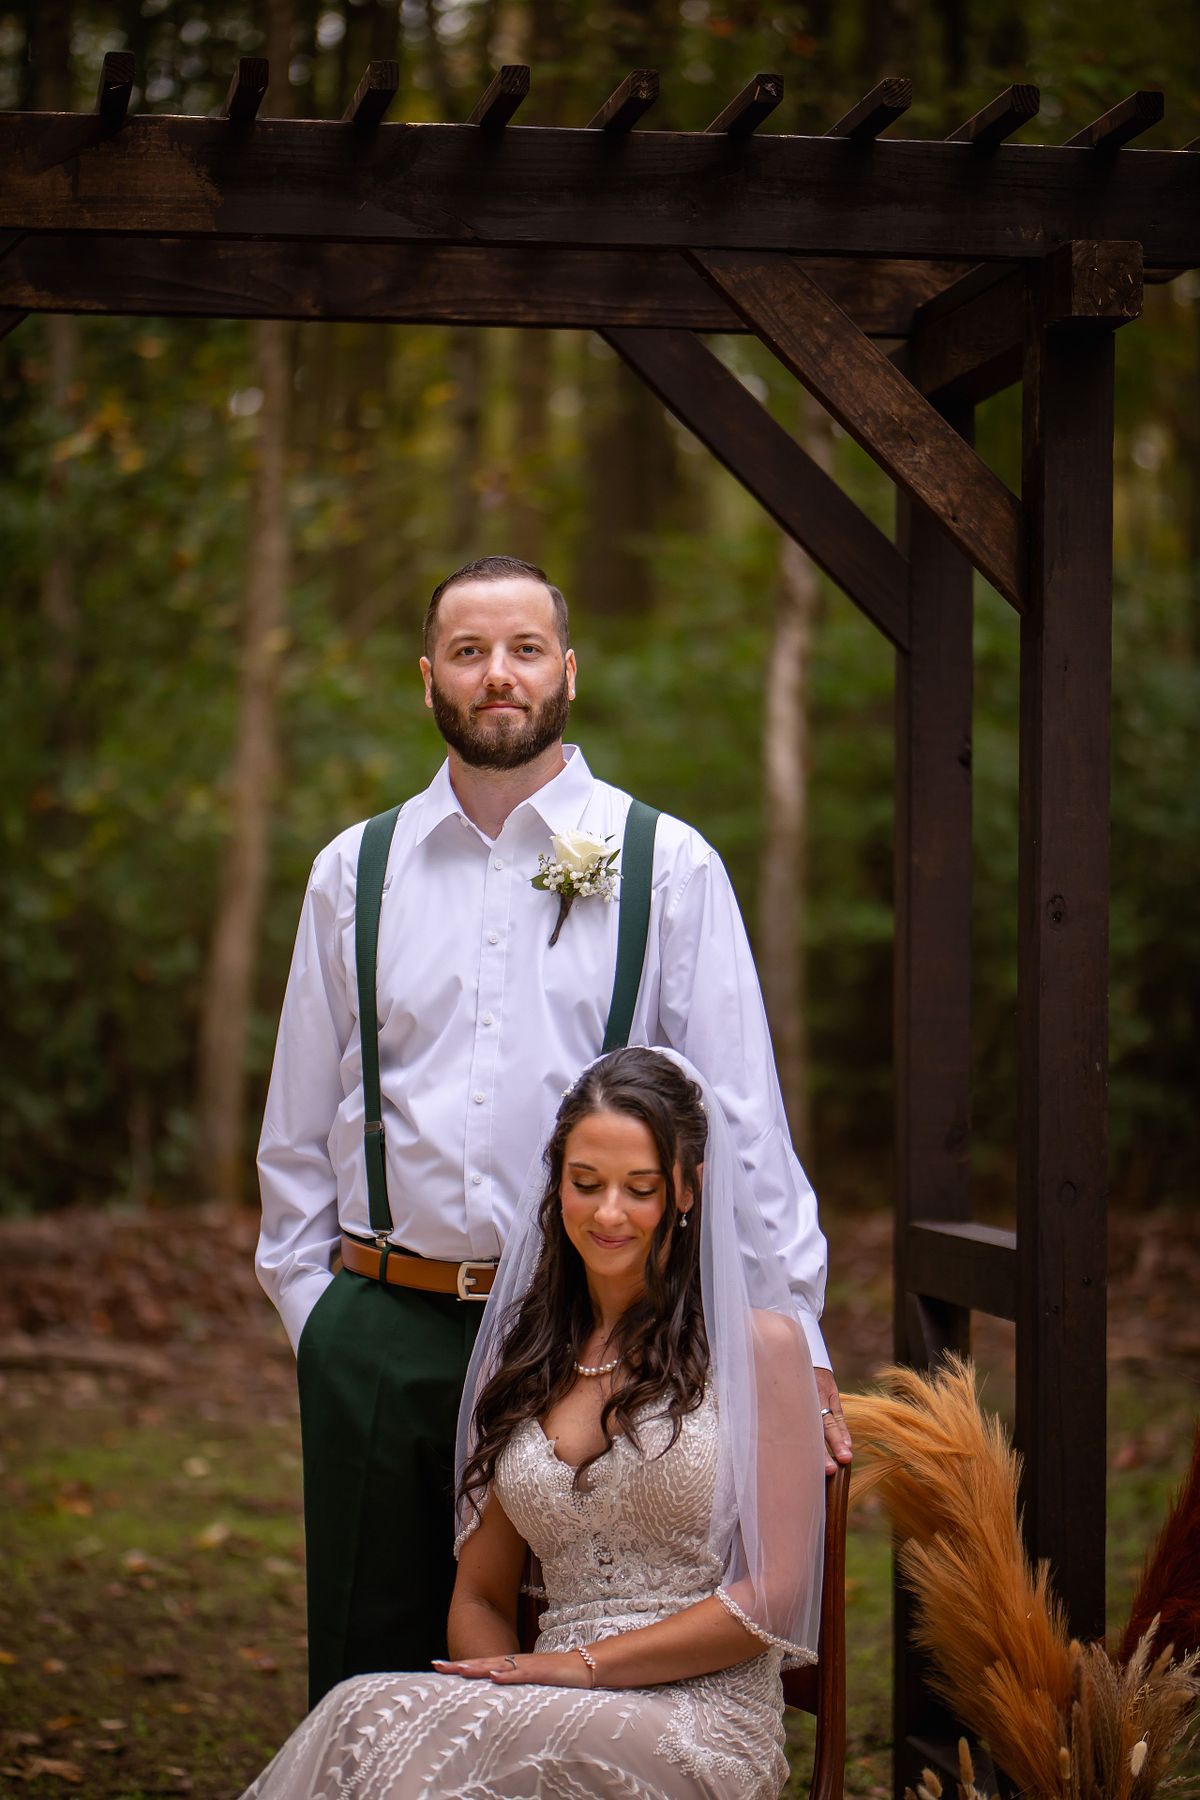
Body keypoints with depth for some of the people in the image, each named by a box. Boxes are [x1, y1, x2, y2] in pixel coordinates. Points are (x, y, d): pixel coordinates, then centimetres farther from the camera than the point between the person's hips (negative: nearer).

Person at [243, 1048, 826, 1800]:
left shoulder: (760, 1342, 2)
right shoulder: (523, 1362, 18)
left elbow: (773, 1595, -3)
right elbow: (479, 1598, 18)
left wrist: (582, 1664, -8)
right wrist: (505, 1675, -5)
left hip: (704, 1728, -4)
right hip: (563, 1721, 5)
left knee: (380, 1721, -31)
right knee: (375, 1716, -31)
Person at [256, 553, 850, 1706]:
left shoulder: (669, 868, 2)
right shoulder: (353, 874, 9)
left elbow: (743, 1114, 0)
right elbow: (298, 1124, 13)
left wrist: (792, 1331, -4)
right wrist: (310, 1309, 7)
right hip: (384, 1337, 2)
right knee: (371, 1678, 9)